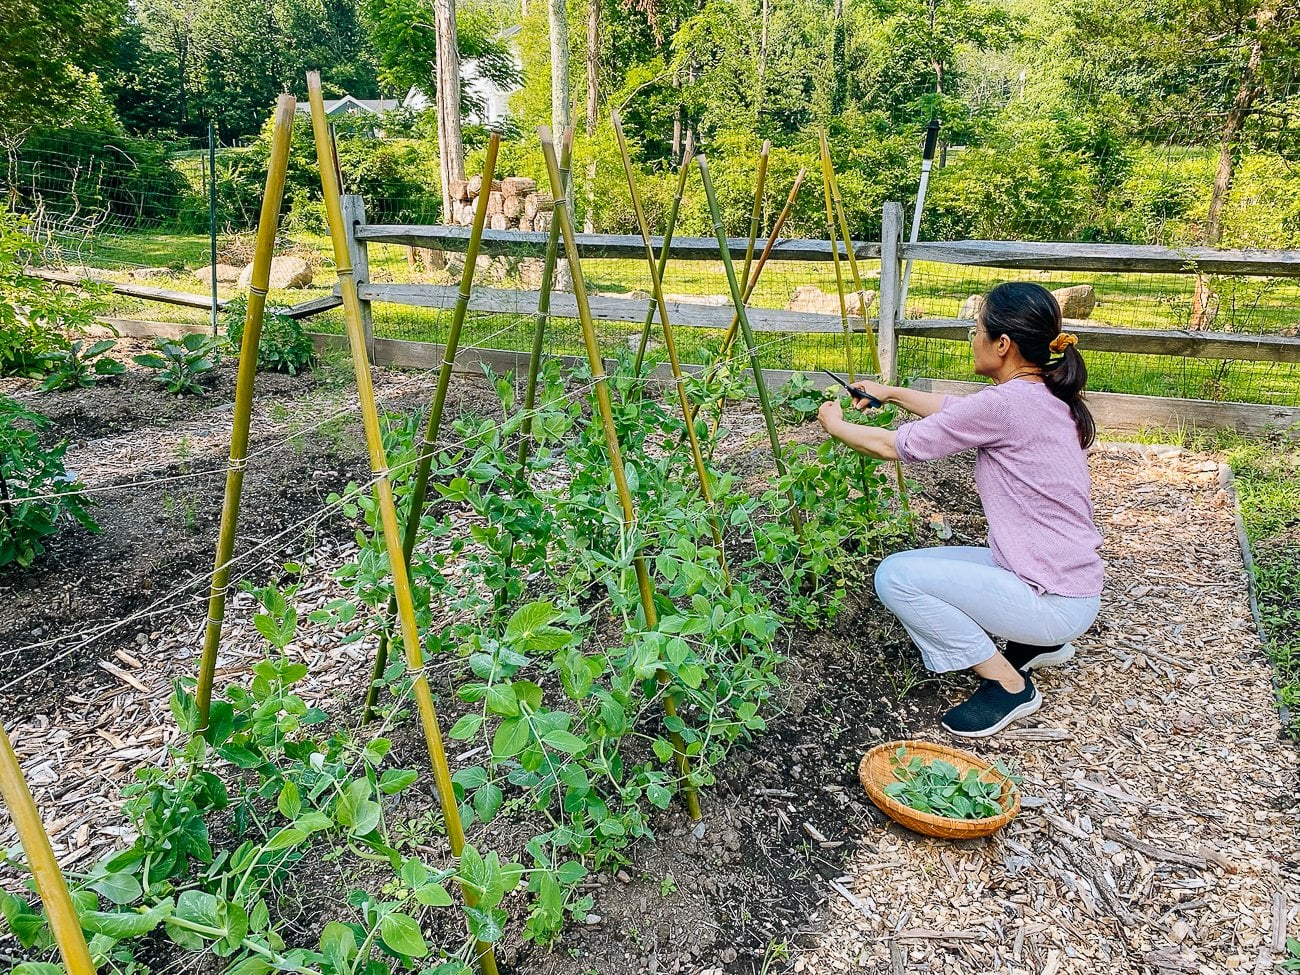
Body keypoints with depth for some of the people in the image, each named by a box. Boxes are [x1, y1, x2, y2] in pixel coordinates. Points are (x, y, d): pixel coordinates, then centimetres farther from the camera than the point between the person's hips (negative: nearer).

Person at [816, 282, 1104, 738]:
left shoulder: (1008, 402, -22)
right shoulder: (1045, 394, 5)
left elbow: (894, 445, -14)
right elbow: (957, 410, 24)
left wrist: (835, 424, 3)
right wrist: (892, 393, 26)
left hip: (1053, 602, -9)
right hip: (1070, 586, 9)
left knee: (895, 576, -13)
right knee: (920, 564, 15)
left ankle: (1009, 684, -3)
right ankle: (1037, 642, 18)